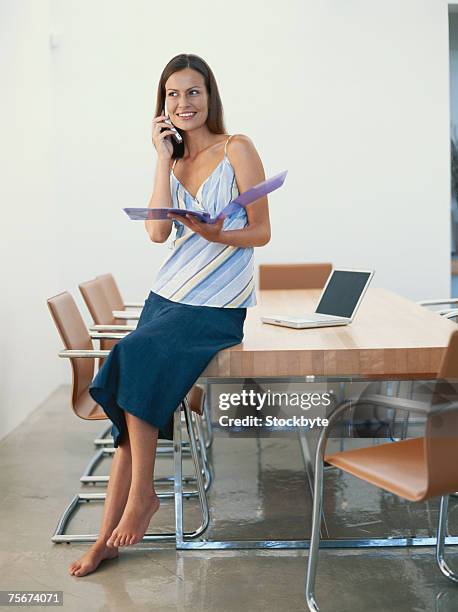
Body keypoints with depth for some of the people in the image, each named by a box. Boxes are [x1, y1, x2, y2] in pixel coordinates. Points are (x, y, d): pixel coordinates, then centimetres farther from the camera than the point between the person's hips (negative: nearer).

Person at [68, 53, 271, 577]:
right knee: (132, 397, -7)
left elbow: (261, 232, -4)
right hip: (169, 293, 5)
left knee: (138, 356, -26)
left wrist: (216, 234, -22)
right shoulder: (172, 158, 15)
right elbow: (157, 231, -1)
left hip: (219, 304, -5)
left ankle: (141, 495, -11)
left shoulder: (236, 149, -1)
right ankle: (110, 531, -1)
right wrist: (163, 159, -2)